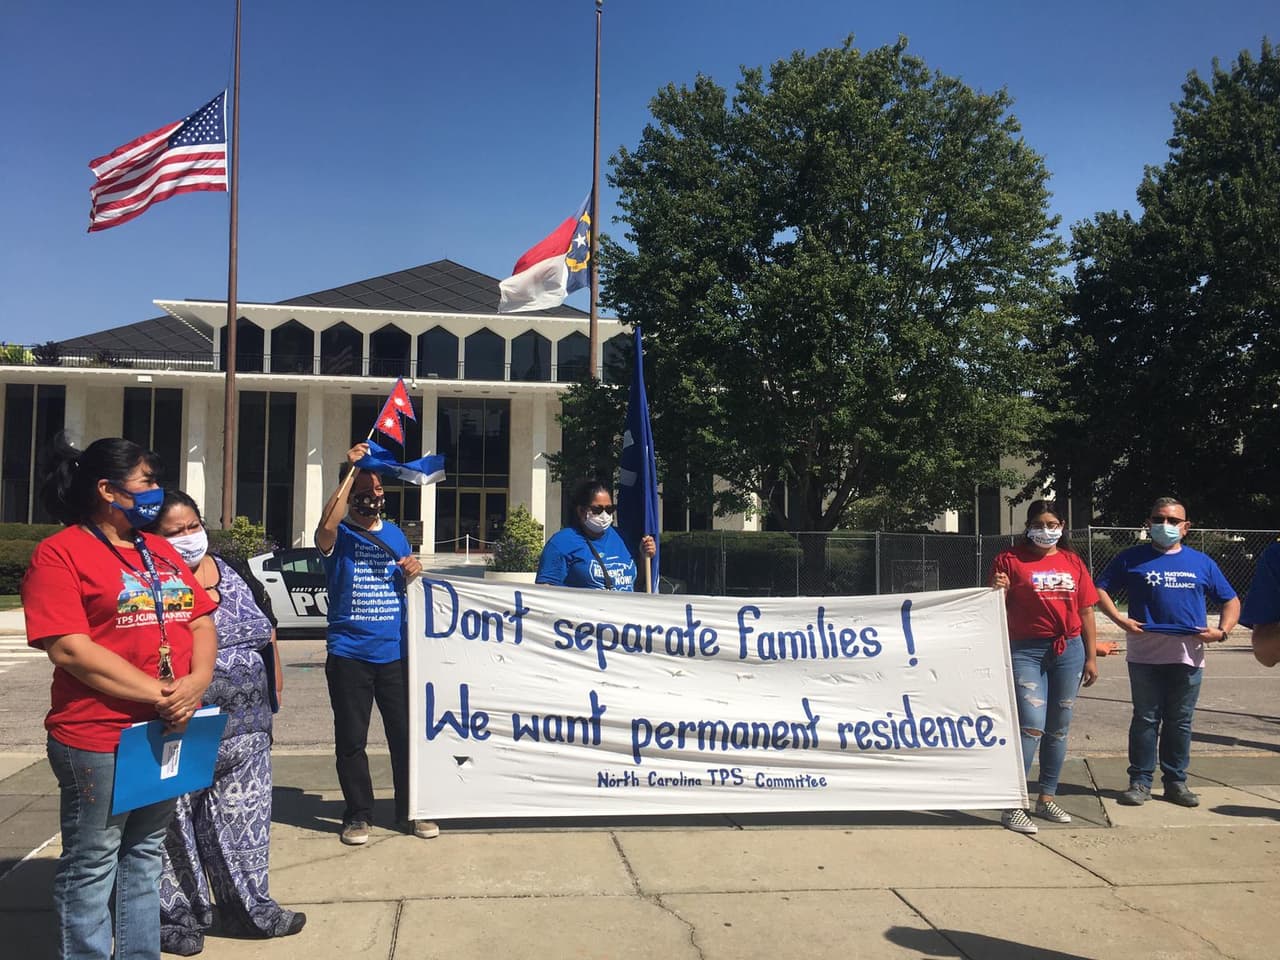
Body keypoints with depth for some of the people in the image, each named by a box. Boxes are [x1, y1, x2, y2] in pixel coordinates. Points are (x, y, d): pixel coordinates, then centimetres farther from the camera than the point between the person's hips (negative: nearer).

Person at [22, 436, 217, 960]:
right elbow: (69, 648, -19)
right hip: (98, 741, -7)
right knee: (91, 865, 5)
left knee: (144, 856, 19)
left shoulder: (161, 552, 13)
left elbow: (201, 622, 10)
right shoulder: (59, 554, -10)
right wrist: (158, 694, -20)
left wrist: (196, 683, -9)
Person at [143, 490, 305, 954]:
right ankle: (178, 915, 21)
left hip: (246, 729, 6)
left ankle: (250, 905, 25)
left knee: (244, 819, 12)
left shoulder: (233, 571, 10)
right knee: (178, 828, 5)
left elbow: (266, 629, 19)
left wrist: (274, 681, 16)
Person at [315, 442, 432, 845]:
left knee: (405, 735, 7)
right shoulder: (339, 535, -1)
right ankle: (358, 814, 19)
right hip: (348, 654, -3)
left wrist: (413, 572, -3)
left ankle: (410, 810, 20)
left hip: (395, 651, 3)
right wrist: (351, 469, -23)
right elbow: (326, 524, -27)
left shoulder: (395, 534, 12)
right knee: (351, 739, 5)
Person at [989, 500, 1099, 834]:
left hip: (1068, 650, 5)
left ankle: (1047, 798, 23)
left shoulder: (1072, 562, 10)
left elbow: (1086, 612, 13)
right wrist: (999, 590, -22)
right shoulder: (1010, 560, -1)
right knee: (1031, 728, -12)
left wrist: (1091, 657, 10)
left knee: (1058, 729, 10)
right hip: (1026, 651, -4)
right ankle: (1012, 806, -6)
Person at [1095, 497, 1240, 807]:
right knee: (1146, 719, 3)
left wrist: (1222, 631, -1)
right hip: (1145, 654, -2)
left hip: (1188, 655, 2)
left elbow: (1231, 600, 16)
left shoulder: (1201, 562, 12)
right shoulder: (1132, 558, 5)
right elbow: (1100, 589, 4)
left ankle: (1176, 781, 19)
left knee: (1180, 722, 9)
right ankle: (1140, 781, 10)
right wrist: (1121, 620, -10)